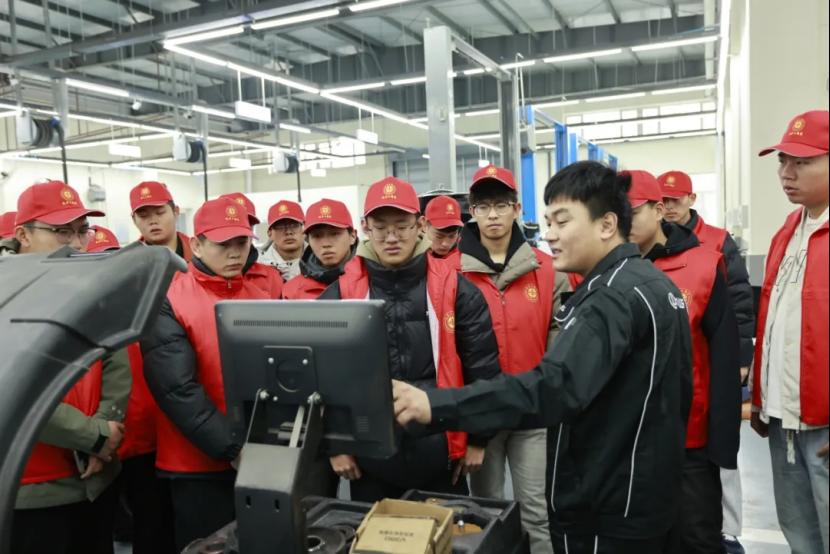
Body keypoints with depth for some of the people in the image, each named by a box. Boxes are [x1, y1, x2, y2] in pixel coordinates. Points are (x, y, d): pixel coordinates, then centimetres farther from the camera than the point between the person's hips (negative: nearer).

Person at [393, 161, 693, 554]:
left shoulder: (615, 296, -24)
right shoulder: (655, 283, 7)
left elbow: (556, 387, -38)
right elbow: (675, 393, 13)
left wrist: (436, 406, -43)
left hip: (605, 513, -10)